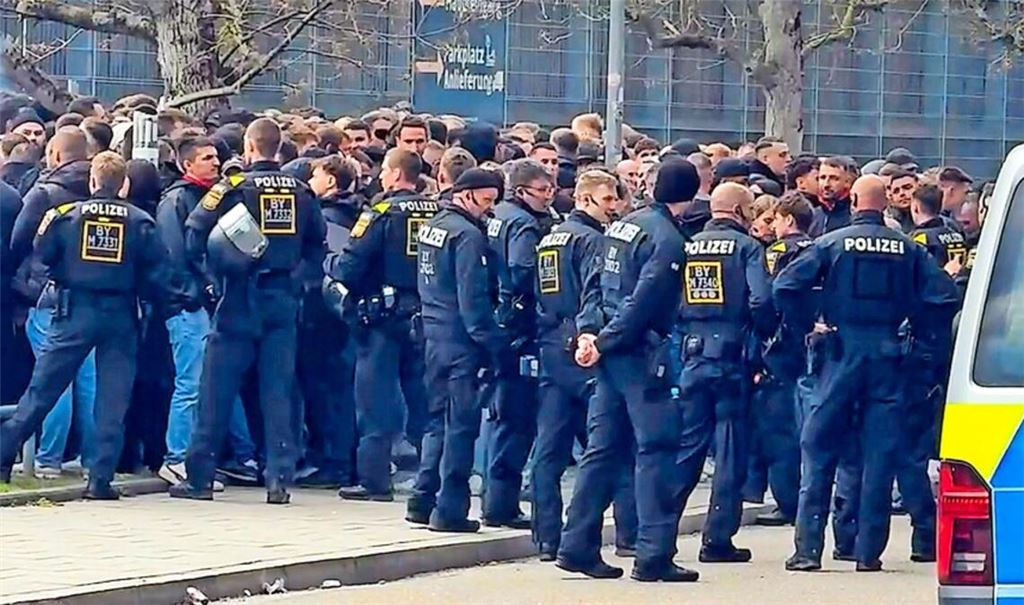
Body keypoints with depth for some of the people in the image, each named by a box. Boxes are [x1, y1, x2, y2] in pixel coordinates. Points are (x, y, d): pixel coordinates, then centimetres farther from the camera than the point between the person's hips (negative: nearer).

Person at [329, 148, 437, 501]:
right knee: (422, 397, 11)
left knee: (377, 399, 1)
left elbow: (349, 267, -14)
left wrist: (329, 263, 7)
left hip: (383, 316, -4)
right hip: (425, 318, 4)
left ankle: (374, 480, 0)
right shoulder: (438, 213, 1)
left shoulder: (382, 213, -11)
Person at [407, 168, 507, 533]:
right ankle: (450, 510, -1)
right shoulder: (467, 235, -14)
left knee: (438, 419, 16)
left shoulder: (431, 227, 13)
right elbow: (473, 299, -18)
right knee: (461, 424, -3)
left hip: (432, 336, 9)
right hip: (459, 341, -9)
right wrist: (494, 347, -15)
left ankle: (422, 501, 18)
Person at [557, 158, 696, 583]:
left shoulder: (622, 226, 13)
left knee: (603, 449, 11)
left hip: (612, 355, 8)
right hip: (641, 355, -8)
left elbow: (600, 285, 11)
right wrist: (604, 341, -14)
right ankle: (654, 556, -6)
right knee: (656, 451, -4)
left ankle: (577, 546, 11)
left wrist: (589, 334, 3)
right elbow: (643, 301, -19)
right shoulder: (668, 238, -14)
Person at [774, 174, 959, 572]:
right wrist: (909, 320, 9)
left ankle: (808, 549, -1)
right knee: (879, 455, 5)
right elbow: (942, 296, -5)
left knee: (819, 450, 4)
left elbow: (785, 286, -12)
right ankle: (869, 551, 4)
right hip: (887, 355, 1)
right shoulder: (907, 249, 2)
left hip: (842, 354, -1)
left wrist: (806, 327, -1)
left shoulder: (832, 243, -3)